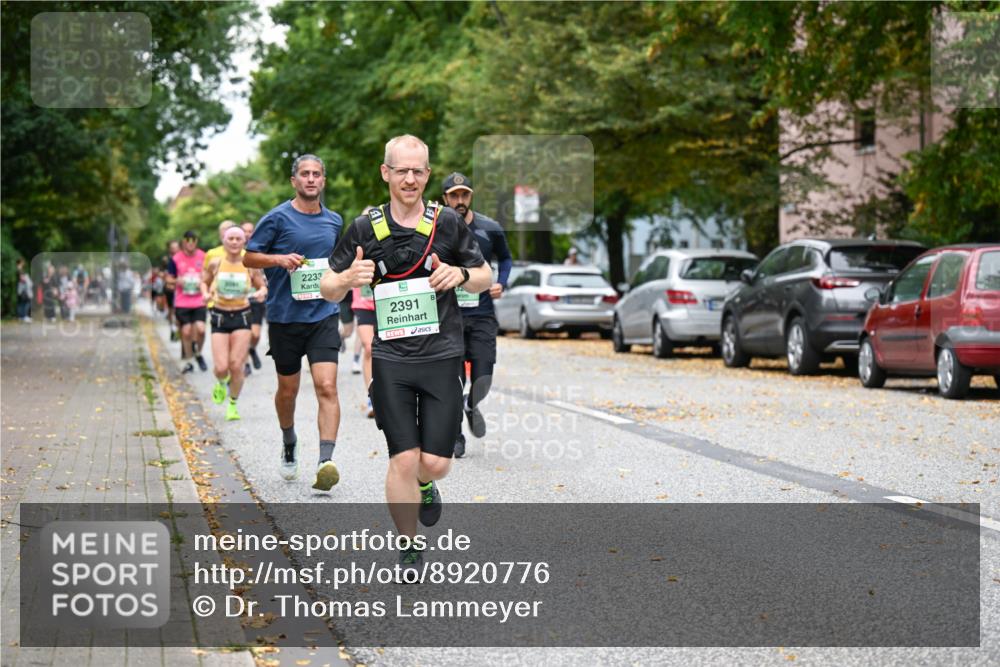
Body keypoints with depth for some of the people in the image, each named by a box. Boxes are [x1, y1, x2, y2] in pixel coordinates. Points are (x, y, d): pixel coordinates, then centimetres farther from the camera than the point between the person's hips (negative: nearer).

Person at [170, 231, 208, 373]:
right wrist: (177, 281, -11)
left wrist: (204, 282, -8)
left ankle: (198, 354, 15)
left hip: (199, 301, 0)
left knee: (200, 329, -13)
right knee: (186, 332, 0)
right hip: (182, 302, 0)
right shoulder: (176, 259, 1)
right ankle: (188, 361, 15)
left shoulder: (203, 257, 2)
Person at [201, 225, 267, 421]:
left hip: (242, 317, 0)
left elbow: (262, 286, 9)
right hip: (219, 317, 0)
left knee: (236, 365, -6)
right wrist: (206, 293, -6)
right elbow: (204, 282, 14)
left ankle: (233, 405, 16)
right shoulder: (215, 264, -2)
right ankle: (221, 383, 30)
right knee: (221, 367, -8)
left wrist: (261, 292, -14)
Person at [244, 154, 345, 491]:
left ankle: (325, 461, -22)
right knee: (288, 389, 12)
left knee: (327, 387, -15)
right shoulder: (277, 218, -4)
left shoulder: (334, 221, 9)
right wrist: (279, 259, -17)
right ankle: (289, 445, 40)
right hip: (284, 316, -1)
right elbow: (249, 257, -1)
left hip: (323, 315, 2)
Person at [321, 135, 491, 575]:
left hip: (442, 358, 0)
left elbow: (485, 277, 12)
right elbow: (329, 291, 8)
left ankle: (423, 484, 37)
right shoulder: (365, 228, 3)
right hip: (390, 360, 0)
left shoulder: (448, 223, 3)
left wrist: (460, 274, -10)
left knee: (436, 462, -2)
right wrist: (348, 279, -15)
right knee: (403, 459, -5)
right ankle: (407, 548, 14)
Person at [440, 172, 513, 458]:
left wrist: (501, 284, 4)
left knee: (483, 377, -3)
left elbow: (505, 258, 20)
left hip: (482, 314, 1)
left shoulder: (490, 229, 2)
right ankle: (455, 437, 14)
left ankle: (472, 406, 32)